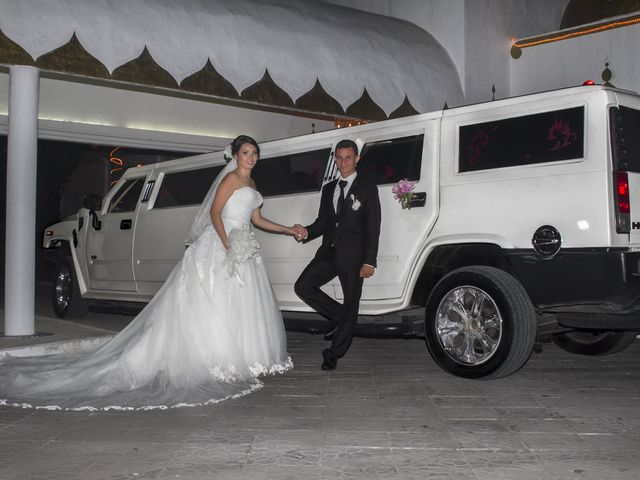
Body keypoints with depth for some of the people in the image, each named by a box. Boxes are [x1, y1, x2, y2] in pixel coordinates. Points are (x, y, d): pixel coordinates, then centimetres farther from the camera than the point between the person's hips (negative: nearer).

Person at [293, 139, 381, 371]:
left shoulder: (367, 189, -2)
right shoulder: (328, 189, 15)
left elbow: (373, 228, -6)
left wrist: (369, 261, -13)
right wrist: (307, 232, -6)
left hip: (353, 255, -5)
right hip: (329, 252, 5)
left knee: (350, 305, 2)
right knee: (303, 286, -8)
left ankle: (334, 354, 16)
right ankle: (339, 317, 11)